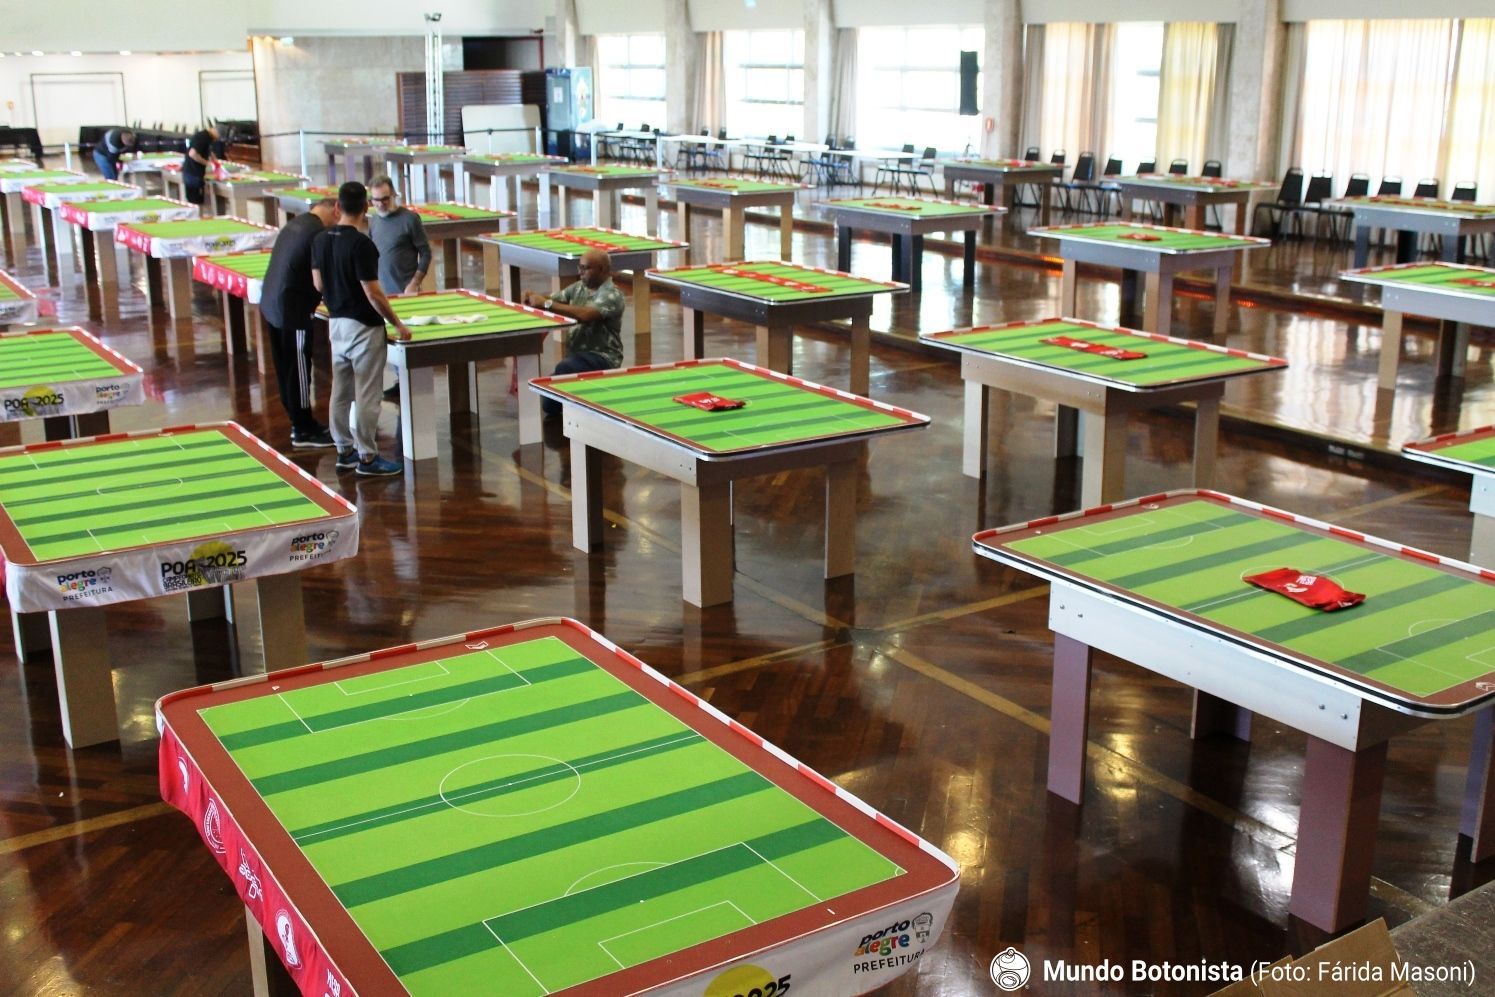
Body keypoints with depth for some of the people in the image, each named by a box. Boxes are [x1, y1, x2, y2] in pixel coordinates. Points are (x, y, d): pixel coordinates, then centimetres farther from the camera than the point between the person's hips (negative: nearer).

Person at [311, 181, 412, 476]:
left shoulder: (320, 239, 2)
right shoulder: (361, 244, -20)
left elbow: (318, 283, 8)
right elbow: (373, 292, -20)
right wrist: (398, 324, -11)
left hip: (336, 322, 7)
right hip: (364, 326, -7)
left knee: (340, 391, 14)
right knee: (366, 395, 0)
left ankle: (345, 451, 23)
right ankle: (367, 457, 5)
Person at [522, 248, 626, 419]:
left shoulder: (612, 295, -12)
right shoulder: (579, 287, 12)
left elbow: (586, 315, -28)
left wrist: (547, 304, -28)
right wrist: (535, 297, -18)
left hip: (602, 357, -7)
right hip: (577, 354, 7)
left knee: (564, 369, -35)